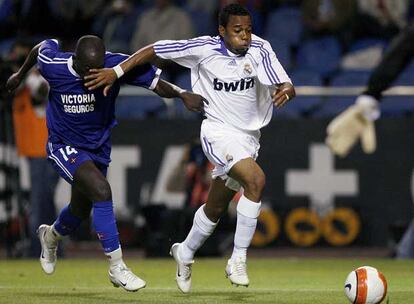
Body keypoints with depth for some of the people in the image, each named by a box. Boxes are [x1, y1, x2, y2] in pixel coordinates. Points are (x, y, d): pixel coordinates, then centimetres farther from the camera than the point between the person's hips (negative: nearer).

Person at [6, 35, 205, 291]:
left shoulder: (117, 65, -22)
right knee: (101, 190, -27)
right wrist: (21, 75, 19)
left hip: (99, 148, 4)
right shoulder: (54, 66, -22)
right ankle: (117, 267, -19)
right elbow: (43, 47, 1)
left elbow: (155, 83, -21)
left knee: (80, 211, 21)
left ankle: (50, 236, 57)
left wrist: (182, 94, -40)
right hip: (64, 146, -4)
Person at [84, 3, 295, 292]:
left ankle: (185, 253, 43)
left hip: (249, 136, 5)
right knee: (256, 180, -29)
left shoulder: (259, 49, -7)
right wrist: (116, 71, -8)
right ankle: (239, 260, -21)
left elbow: (286, 85, -11)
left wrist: (285, 90, -36)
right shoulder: (205, 48, -13)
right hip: (218, 131, -5)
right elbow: (155, 50, -4)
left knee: (215, 208, 16)